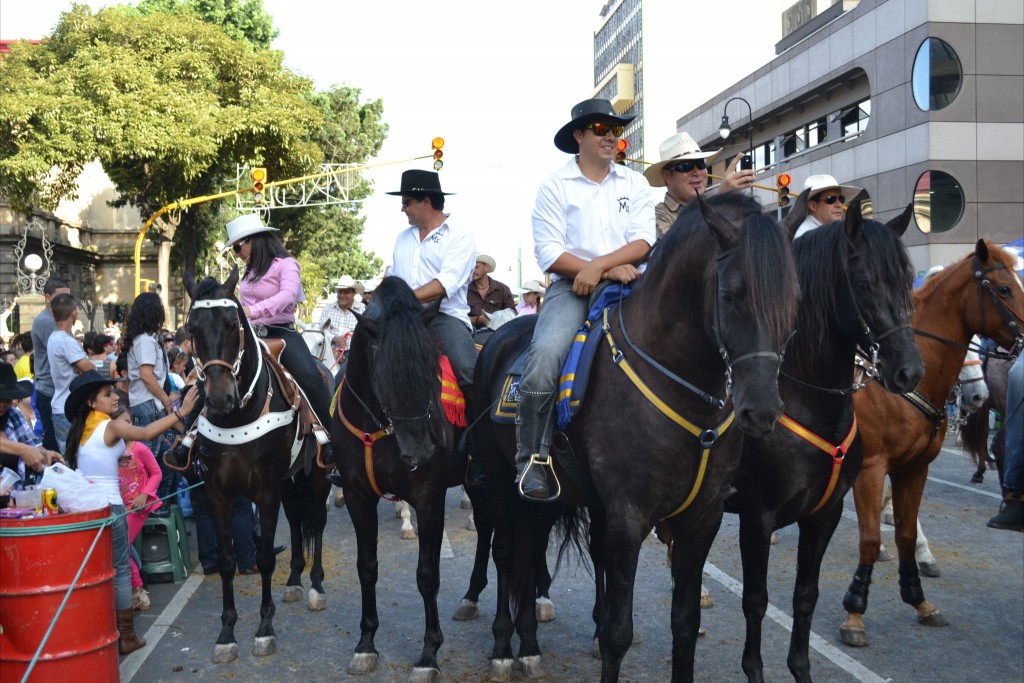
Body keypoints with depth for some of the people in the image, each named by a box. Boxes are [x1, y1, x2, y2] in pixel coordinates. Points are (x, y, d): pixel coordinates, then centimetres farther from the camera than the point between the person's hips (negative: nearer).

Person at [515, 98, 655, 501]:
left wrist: (599, 266, -15)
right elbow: (549, 253, -4)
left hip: (627, 286, 3)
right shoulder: (555, 186, 6)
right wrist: (613, 270, -11)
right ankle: (532, 459, -19)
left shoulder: (635, 185, 14)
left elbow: (643, 243, 2)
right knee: (544, 355, -30)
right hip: (570, 287, -3)